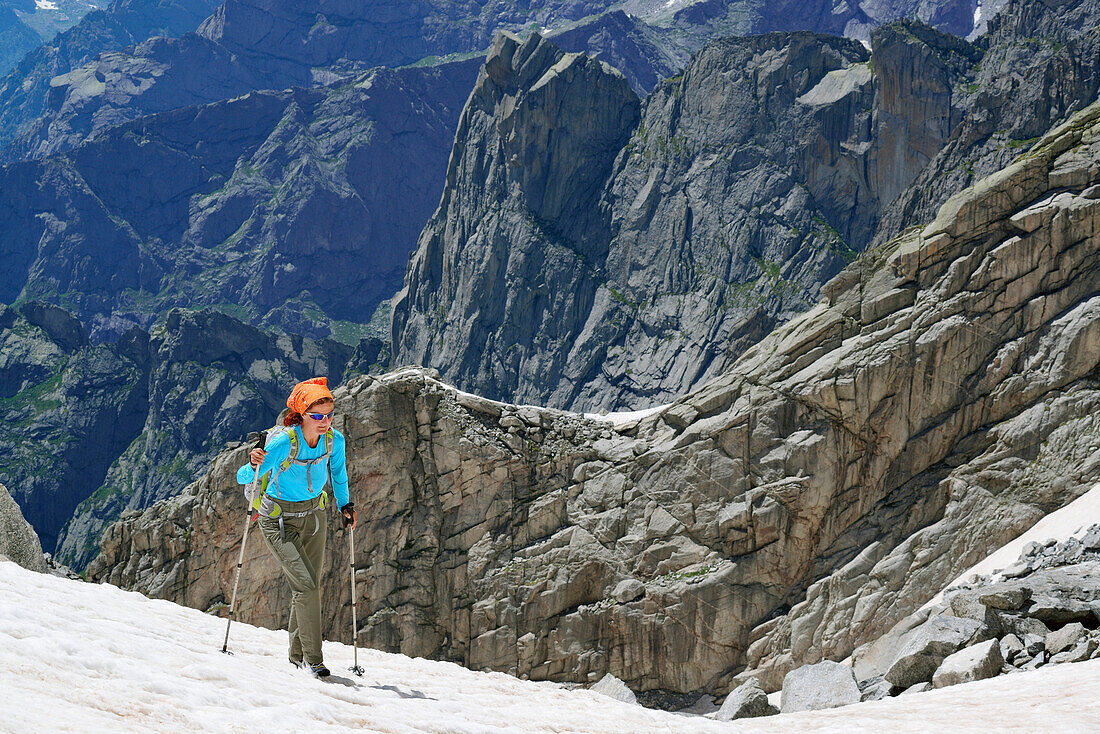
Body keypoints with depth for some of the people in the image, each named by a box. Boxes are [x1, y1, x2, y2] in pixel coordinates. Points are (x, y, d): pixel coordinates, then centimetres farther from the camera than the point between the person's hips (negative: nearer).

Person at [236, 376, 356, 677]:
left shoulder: (334, 439, -14)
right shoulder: (283, 443, -29)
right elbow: (243, 478, -24)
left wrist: (344, 505, 4)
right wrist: (254, 464, -44)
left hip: (313, 515, 5)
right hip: (279, 519, -5)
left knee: (309, 590, 10)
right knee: (307, 586, -16)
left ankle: (297, 657, 26)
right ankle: (313, 659, -6)